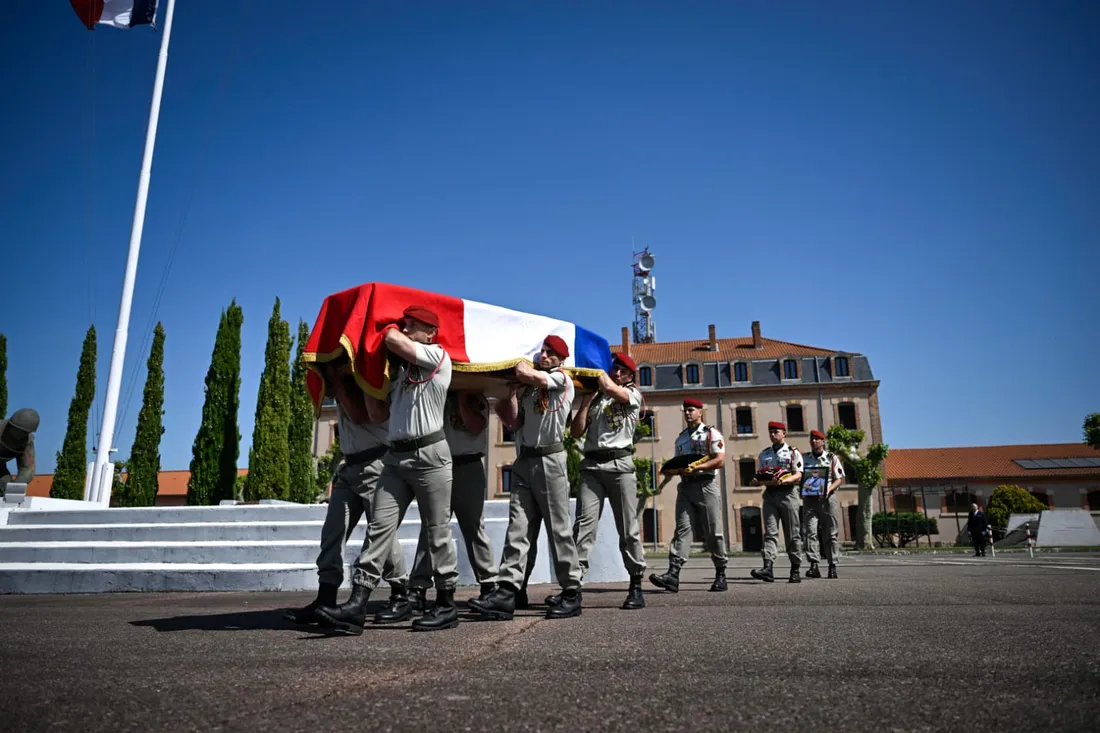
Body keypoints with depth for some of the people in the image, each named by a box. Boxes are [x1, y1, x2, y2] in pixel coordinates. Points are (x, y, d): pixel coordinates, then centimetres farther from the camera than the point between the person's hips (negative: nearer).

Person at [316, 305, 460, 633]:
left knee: (438, 535, 1)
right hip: (396, 457, 7)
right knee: (379, 529, -2)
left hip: (429, 455, -6)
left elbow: (392, 339, -13)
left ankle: (446, 606, 11)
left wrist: (388, 326, 9)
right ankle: (356, 605, -4)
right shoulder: (399, 368, 20)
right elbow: (377, 409, 19)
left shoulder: (438, 355, -1)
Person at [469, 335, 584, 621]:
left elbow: (525, 373, -12)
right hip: (524, 460, 6)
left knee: (559, 529, -1)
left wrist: (522, 365, 9)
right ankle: (506, 593, -8)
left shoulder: (562, 379, 3)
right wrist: (512, 392, 2)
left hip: (549, 460, -6)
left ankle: (572, 593, 8)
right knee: (517, 528, -3)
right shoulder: (528, 388, 20)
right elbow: (514, 421, 11)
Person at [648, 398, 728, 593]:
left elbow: (720, 460, -9)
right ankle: (673, 574, -20)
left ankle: (720, 575, 14)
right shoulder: (680, 438, 20)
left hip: (706, 486, -5)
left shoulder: (711, 433, 2)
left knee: (713, 532, 0)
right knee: (682, 528, -8)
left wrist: (696, 467, -18)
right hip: (685, 487, 5)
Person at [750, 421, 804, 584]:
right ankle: (768, 569, -19)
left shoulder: (793, 453, 3)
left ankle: (795, 570, 12)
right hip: (770, 493, 3)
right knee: (770, 532, -8)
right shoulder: (764, 454, 16)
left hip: (787, 493, -3)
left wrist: (783, 480, -24)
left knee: (792, 534, 3)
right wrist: (757, 481, -5)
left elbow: (798, 476, -6)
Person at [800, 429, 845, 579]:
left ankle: (832, 566, 10)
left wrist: (829, 489, -16)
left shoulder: (832, 458, 6)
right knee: (810, 532, -10)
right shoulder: (804, 458, 12)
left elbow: (840, 479, 1)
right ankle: (813, 566, -13)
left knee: (831, 533, 2)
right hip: (809, 499, 1)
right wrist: (800, 491, -2)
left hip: (828, 499, -1)